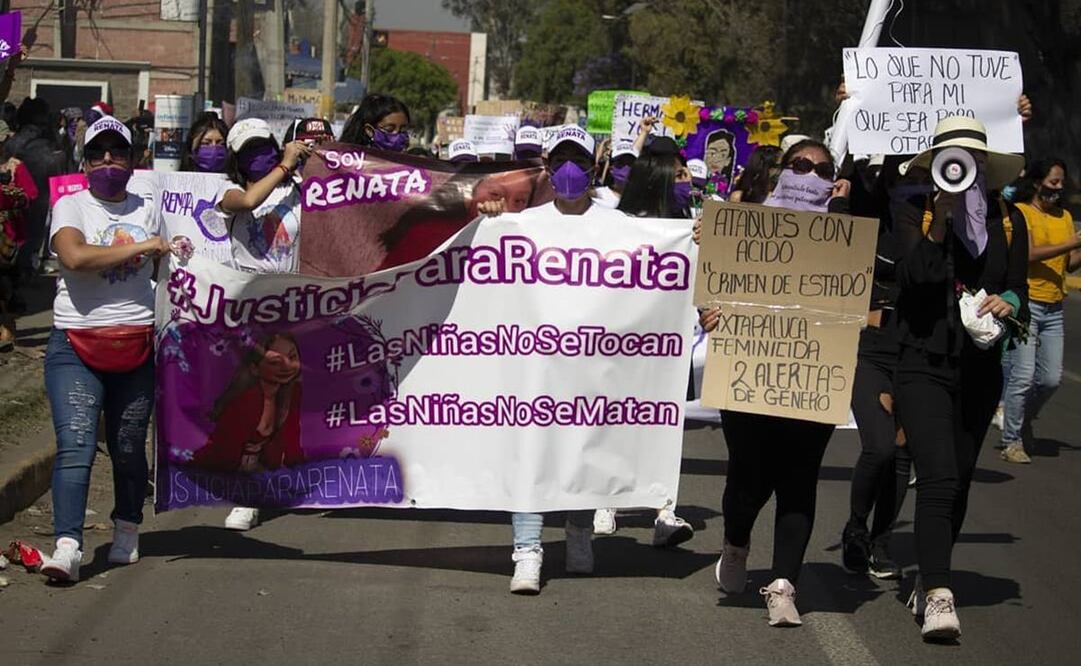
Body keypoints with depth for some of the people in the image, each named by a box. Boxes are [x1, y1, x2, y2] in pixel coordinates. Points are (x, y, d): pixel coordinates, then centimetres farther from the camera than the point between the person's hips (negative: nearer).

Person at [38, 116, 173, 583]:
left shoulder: (147, 210, 14)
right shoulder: (70, 206, 2)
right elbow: (75, 257, -18)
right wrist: (139, 247, -14)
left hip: (137, 346, 3)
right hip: (76, 346, -3)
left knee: (129, 448, 7)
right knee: (75, 443, -14)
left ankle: (127, 532, 26)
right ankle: (67, 547, -20)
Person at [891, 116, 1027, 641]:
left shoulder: (1007, 219, 8)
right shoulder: (914, 210, -1)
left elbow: (1020, 290, 8)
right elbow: (914, 274, -16)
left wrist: (1009, 303, -15)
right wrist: (942, 217, -24)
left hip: (981, 367, 4)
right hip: (925, 362, -4)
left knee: (959, 483, 10)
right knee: (938, 479, -17)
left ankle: (927, 583, 23)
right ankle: (938, 596, -22)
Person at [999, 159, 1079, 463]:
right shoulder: (1020, 212, -4)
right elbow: (1029, 254, -17)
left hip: (1054, 309, 6)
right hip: (1026, 303, -6)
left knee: (1051, 379, 4)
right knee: (1023, 376, -9)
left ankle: (1023, 420, 29)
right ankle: (1011, 442, 1)